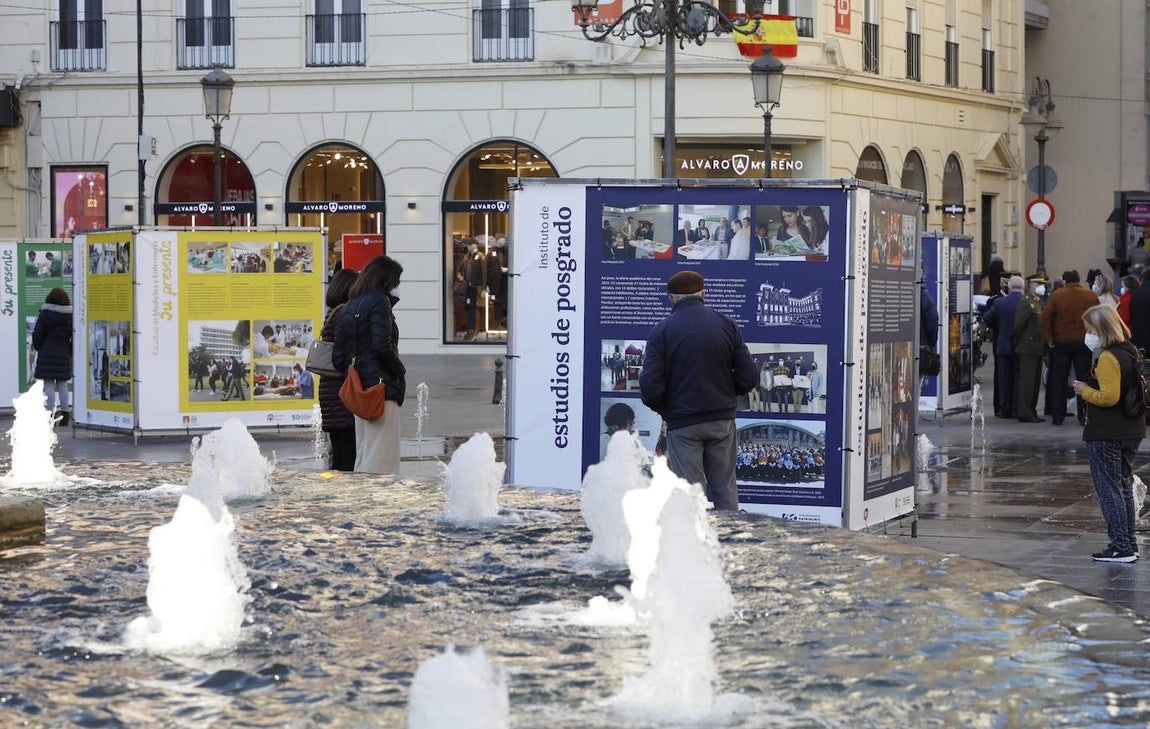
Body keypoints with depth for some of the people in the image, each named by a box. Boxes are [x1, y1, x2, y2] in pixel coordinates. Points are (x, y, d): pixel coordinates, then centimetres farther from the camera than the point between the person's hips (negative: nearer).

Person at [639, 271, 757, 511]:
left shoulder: (662, 330, -7)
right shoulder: (726, 325, 1)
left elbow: (650, 385, -13)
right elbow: (748, 377, -1)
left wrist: (661, 408, 7)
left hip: (682, 422, -3)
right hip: (722, 419, 3)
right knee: (725, 491, 11)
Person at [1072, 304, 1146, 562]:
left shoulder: (1108, 358, -20)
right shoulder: (1131, 352, 10)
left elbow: (1108, 396, -27)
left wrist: (1085, 391, -12)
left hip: (1107, 434, -9)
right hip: (1131, 431, 9)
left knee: (1109, 489, -2)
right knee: (1124, 486, 17)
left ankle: (1121, 547, -2)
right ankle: (1129, 544, 22)